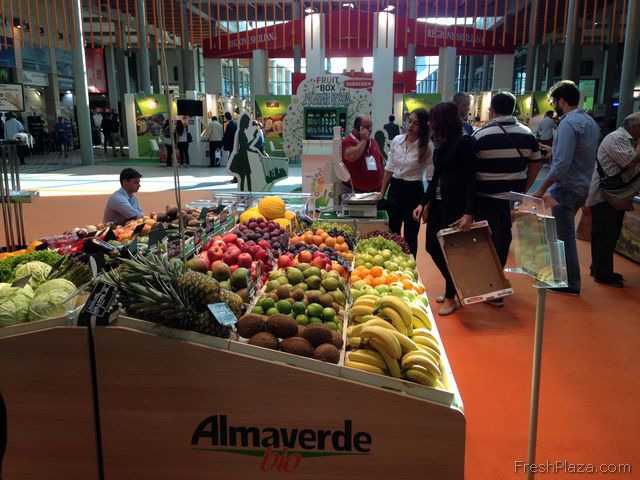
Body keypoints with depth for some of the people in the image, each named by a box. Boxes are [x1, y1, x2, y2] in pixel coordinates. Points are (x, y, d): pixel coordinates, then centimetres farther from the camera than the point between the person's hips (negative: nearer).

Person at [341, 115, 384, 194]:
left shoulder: (373, 143, 14)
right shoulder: (348, 142, -8)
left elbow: (380, 163, 20)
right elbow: (351, 156, -30)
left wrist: (382, 187, 15)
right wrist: (364, 139, -15)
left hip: (375, 190, 6)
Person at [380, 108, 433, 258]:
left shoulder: (427, 146, -11)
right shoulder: (396, 140, 2)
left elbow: (431, 177, -10)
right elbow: (389, 169, 9)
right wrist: (382, 193, 8)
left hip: (413, 191, -4)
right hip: (395, 189, 4)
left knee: (410, 235, 6)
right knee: (392, 232, 15)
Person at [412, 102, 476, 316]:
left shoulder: (464, 142, -13)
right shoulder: (441, 144, 11)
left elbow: (470, 179, -17)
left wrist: (468, 213, -22)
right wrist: (423, 203, 10)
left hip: (456, 204, -8)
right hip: (438, 202, 9)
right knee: (433, 246, 11)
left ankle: (451, 297, 15)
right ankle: (452, 288, 29)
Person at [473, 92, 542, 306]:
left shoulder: (481, 135, -11)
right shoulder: (527, 134, 3)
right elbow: (535, 166, 9)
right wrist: (522, 190, 18)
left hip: (486, 198, -4)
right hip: (514, 198, 4)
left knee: (489, 242, 5)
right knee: (504, 240, 17)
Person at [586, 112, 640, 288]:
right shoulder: (615, 138, -16)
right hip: (604, 195, -10)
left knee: (611, 235, 15)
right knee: (605, 236, -5)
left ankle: (599, 269, 25)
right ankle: (602, 274, 2)